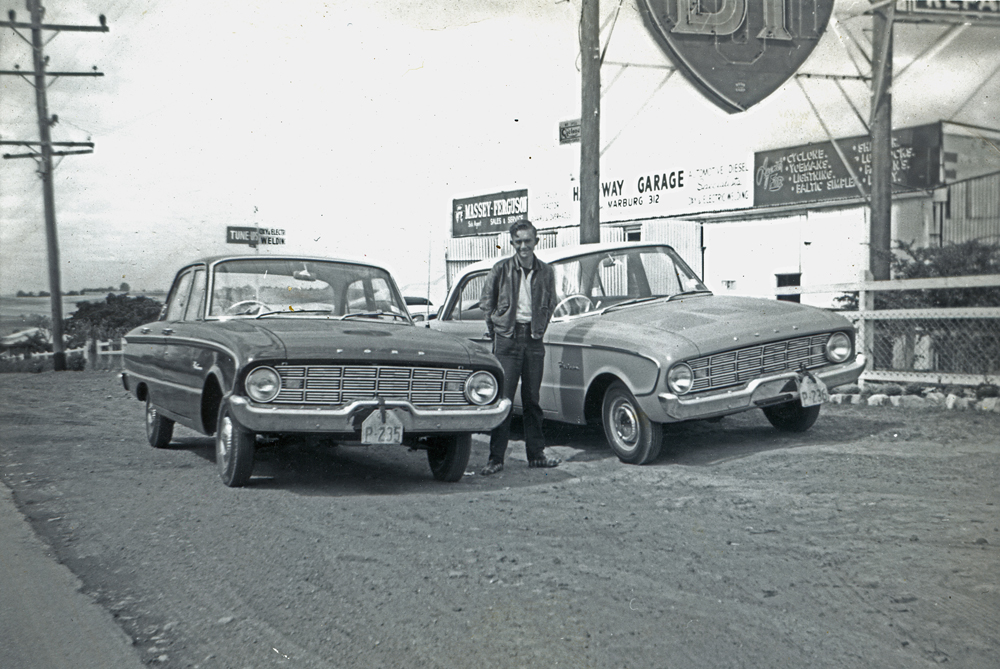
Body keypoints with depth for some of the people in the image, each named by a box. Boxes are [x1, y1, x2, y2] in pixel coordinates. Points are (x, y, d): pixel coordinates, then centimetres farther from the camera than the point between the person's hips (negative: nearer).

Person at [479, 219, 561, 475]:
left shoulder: (546, 272, 6)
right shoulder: (501, 269, -2)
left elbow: (550, 305, 20)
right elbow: (486, 303, 7)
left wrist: (539, 329, 12)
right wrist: (497, 330, 5)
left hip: (533, 339, 3)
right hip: (507, 339, -3)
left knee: (532, 399, 9)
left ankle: (536, 454, 17)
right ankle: (496, 458, -1)